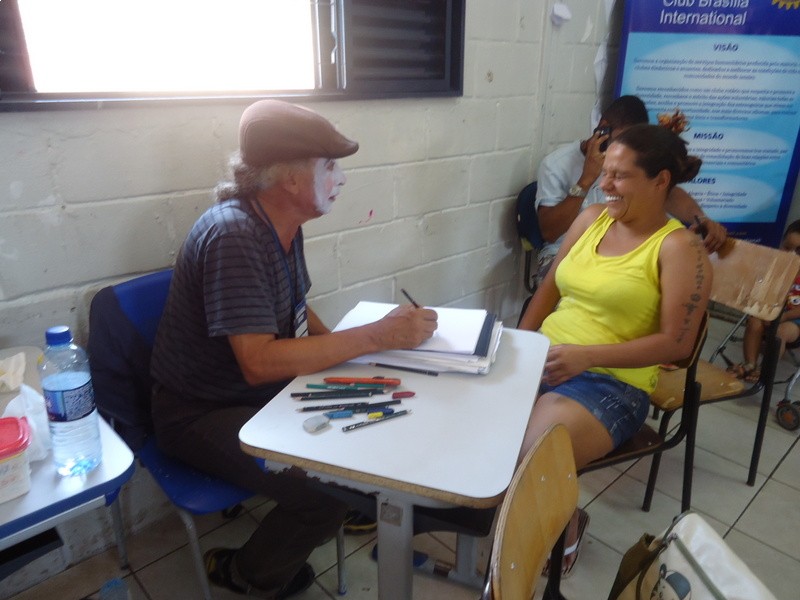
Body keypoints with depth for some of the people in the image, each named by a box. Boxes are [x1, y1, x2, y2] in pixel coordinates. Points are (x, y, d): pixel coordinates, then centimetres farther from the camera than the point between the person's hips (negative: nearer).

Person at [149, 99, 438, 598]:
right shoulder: (233, 236, -27)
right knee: (326, 490, -21)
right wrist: (378, 336, -31)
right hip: (202, 412, -8)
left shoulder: (283, 223, -2)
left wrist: (343, 346, -9)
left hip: (266, 389, 8)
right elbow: (258, 362, -33)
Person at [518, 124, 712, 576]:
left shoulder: (679, 247, -9)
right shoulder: (591, 219, 9)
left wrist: (586, 356, -22)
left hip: (611, 383, -6)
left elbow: (676, 343, -13)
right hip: (544, 361, 6)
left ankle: (565, 523, 10)